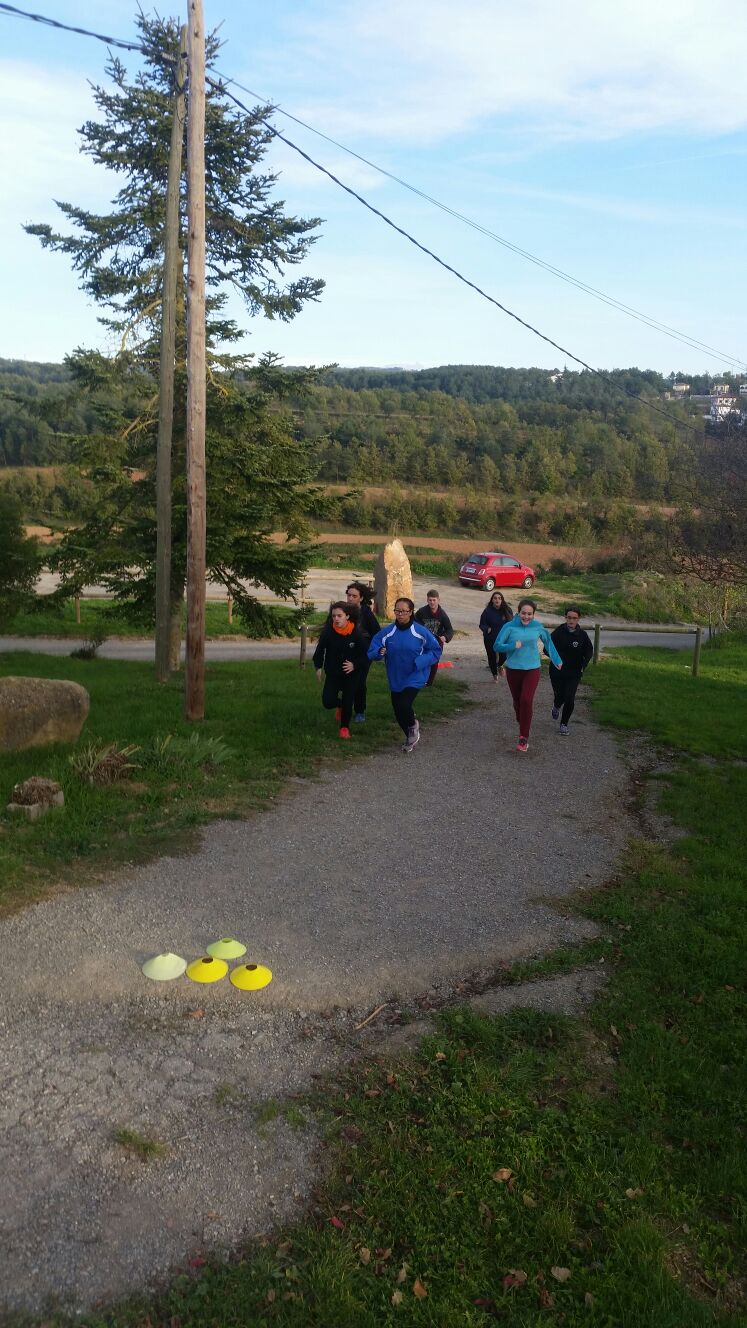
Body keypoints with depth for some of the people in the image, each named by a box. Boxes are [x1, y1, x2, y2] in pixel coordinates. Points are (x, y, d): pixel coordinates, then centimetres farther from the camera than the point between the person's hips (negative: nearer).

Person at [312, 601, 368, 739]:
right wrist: (318, 667, -4)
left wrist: (354, 665, -22)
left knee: (348, 702, 0)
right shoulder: (328, 632, -15)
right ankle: (340, 704, 26)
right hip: (332, 673, 0)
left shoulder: (356, 633, -16)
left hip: (350, 674, 0)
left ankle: (345, 727, 26)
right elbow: (320, 650, -1)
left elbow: (364, 654, -8)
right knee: (328, 702, -11)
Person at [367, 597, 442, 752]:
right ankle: (412, 736, 40)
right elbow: (372, 651, -3)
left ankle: (413, 726, 14)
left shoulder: (421, 632, -13)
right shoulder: (386, 632, -7)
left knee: (404, 705, -21)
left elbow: (436, 651, -4)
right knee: (398, 712, 11)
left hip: (415, 678, -4)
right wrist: (379, 652, -26)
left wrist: (420, 662, -17)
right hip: (395, 679, 4)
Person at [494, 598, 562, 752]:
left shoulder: (538, 627, -3)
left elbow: (548, 642, 15)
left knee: (526, 700, -16)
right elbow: (497, 646, -10)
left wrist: (557, 660, 22)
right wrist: (513, 646, -26)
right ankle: (521, 723, 44)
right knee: (517, 700, 15)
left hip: (532, 669, -1)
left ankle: (524, 738, -11)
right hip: (513, 669, 1)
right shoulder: (509, 627, -9)